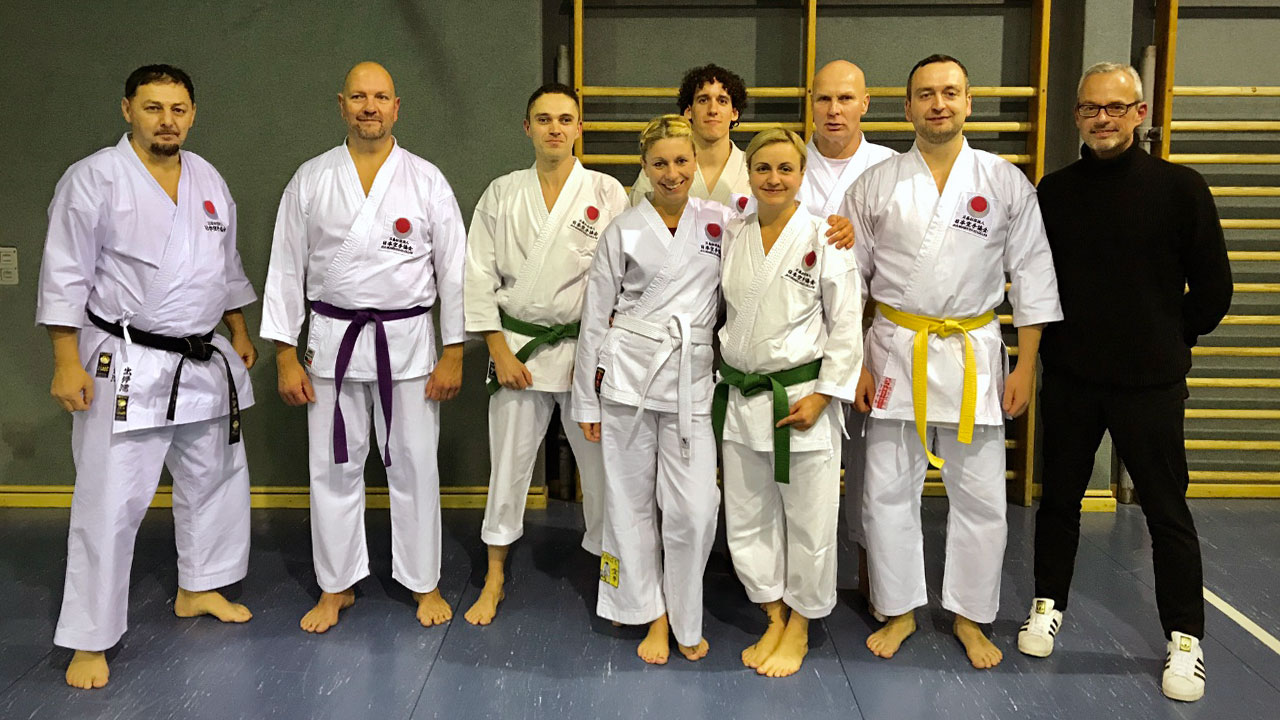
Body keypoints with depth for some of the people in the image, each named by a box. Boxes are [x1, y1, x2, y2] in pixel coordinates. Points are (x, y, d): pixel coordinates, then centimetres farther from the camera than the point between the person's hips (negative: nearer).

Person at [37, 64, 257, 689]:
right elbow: (64, 277, -11)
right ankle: (90, 640, 9)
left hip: (205, 362, 7)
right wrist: (68, 362, -14)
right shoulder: (93, 179, -9)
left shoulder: (209, 181, 9)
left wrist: (239, 333, 19)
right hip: (127, 367, -6)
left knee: (215, 477, 17)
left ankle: (198, 589, 37)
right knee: (111, 501, -5)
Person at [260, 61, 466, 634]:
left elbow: (453, 269, 0)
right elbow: (286, 269, 4)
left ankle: (424, 583, 22)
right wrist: (286, 357, -1)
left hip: (407, 340, -1)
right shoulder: (310, 180, 2)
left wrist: (453, 354, -3)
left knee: (414, 465, 5)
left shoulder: (426, 180, 0)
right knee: (333, 468, 8)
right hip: (333, 340, 1)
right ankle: (336, 587, 25)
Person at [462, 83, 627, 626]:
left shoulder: (607, 193, 0)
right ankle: (494, 580, 25)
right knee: (508, 463, 8)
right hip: (517, 349, 2)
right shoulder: (501, 194, 5)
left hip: (587, 350, -1)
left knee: (602, 464, 2)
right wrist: (501, 352, -3)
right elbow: (479, 275, 3)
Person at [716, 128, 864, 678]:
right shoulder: (731, 237, 6)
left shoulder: (824, 239, -7)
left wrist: (821, 396, -12)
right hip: (739, 399, 5)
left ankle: (799, 628, 26)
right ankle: (773, 620, 32)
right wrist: (724, 384, 9)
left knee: (808, 520, 5)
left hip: (801, 399, -4)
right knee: (747, 519, 12)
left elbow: (846, 325, -7)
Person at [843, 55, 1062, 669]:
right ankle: (899, 610, 24)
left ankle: (970, 616, 25)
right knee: (887, 491, 6)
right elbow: (850, 278, 5)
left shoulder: (1006, 183, 2)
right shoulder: (876, 185, 2)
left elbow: (1032, 278, 4)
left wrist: (1026, 367, -1)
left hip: (974, 354, 0)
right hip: (896, 352, 0)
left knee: (980, 497, 6)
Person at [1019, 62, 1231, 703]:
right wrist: (1065, 336, 8)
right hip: (1069, 376, 2)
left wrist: (1167, 342, 6)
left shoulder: (1179, 187, -6)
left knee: (1166, 509, 6)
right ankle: (1048, 605, 31)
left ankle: (1184, 639, 21)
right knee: (1059, 497, 13)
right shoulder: (1055, 190, 2)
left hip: (1151, 383, -2)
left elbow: (1212, 288, 0)